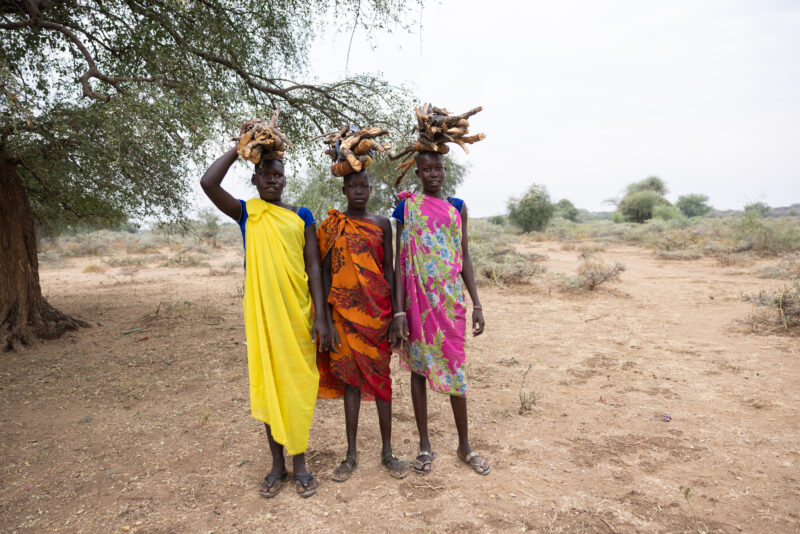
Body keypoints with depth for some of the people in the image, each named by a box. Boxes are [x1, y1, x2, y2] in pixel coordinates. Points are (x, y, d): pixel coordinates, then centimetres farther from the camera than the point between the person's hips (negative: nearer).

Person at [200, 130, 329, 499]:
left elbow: (313, 267, 1)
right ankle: (277, 464, 25)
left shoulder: (301, 216, 5)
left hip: (297, 314, 0)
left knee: (297, 385, 6)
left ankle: (299, 464, 22)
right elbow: (208, 183, -12)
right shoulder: (246, 213, 5)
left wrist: (321, 316, -6)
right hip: (261, 313, 1)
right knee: (266, 385, 9)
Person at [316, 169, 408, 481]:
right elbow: (325, 272, 1)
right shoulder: (331, 227, 3)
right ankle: (351, 454, 19)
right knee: (350, 379, 7)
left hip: (377, 310, 0)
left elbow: (389, 269, 5)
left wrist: (396, 313, -1)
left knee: (380, 377, 6)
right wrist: (327, 319, -6)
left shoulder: (381, 223, 5)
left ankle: (387, 451, 19)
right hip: (345, 313, 0)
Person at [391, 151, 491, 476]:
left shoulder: (457, 207, 9)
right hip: (418, 297, -2)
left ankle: (464, 446, 25)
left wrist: (477, 305, 4)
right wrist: (399, 311, -10)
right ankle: (424, 445, 23)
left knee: (454, 368, 7)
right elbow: (400, 261, -3)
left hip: (450, 298, 2)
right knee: (419, 367, 8)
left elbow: (465, 258, 9)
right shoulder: (408, 206, 1)